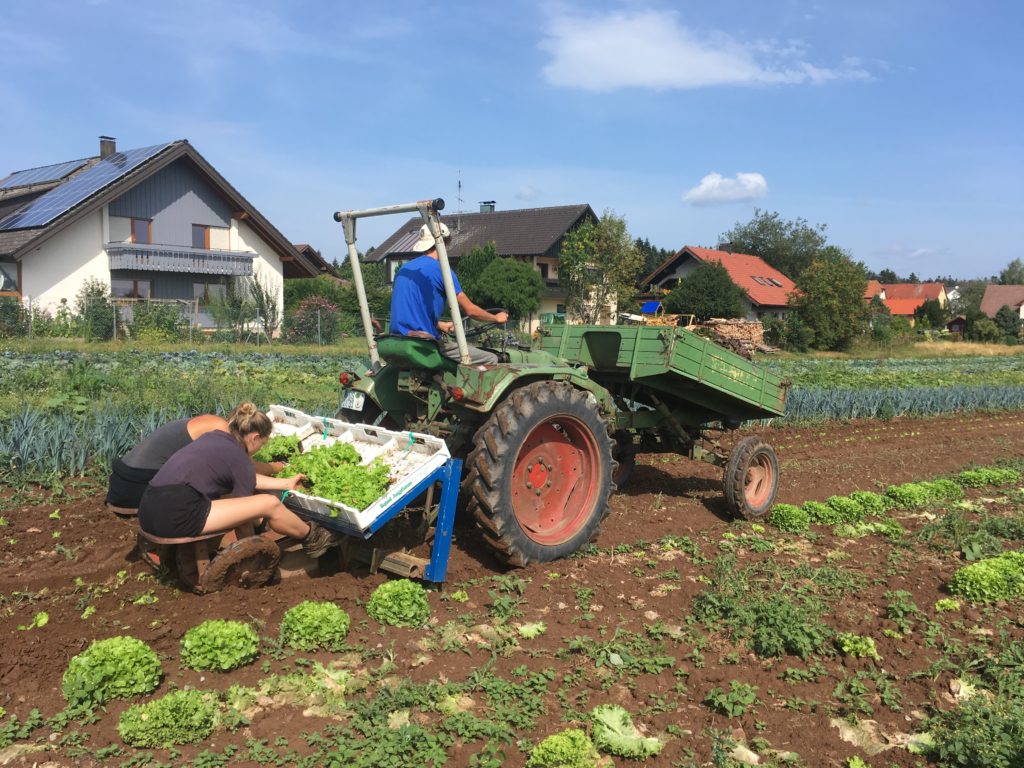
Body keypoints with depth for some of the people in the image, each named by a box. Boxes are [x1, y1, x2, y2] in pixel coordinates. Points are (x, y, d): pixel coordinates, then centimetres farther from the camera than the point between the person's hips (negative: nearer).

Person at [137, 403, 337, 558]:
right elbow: (242, 506, 11)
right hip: (176, 516, -10)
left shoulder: (215, 437, 19)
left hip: (149, 511, 10)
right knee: (270, 504, -5)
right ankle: (310, 537, 20)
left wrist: (286, 483, 40)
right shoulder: (241, 460, -3)